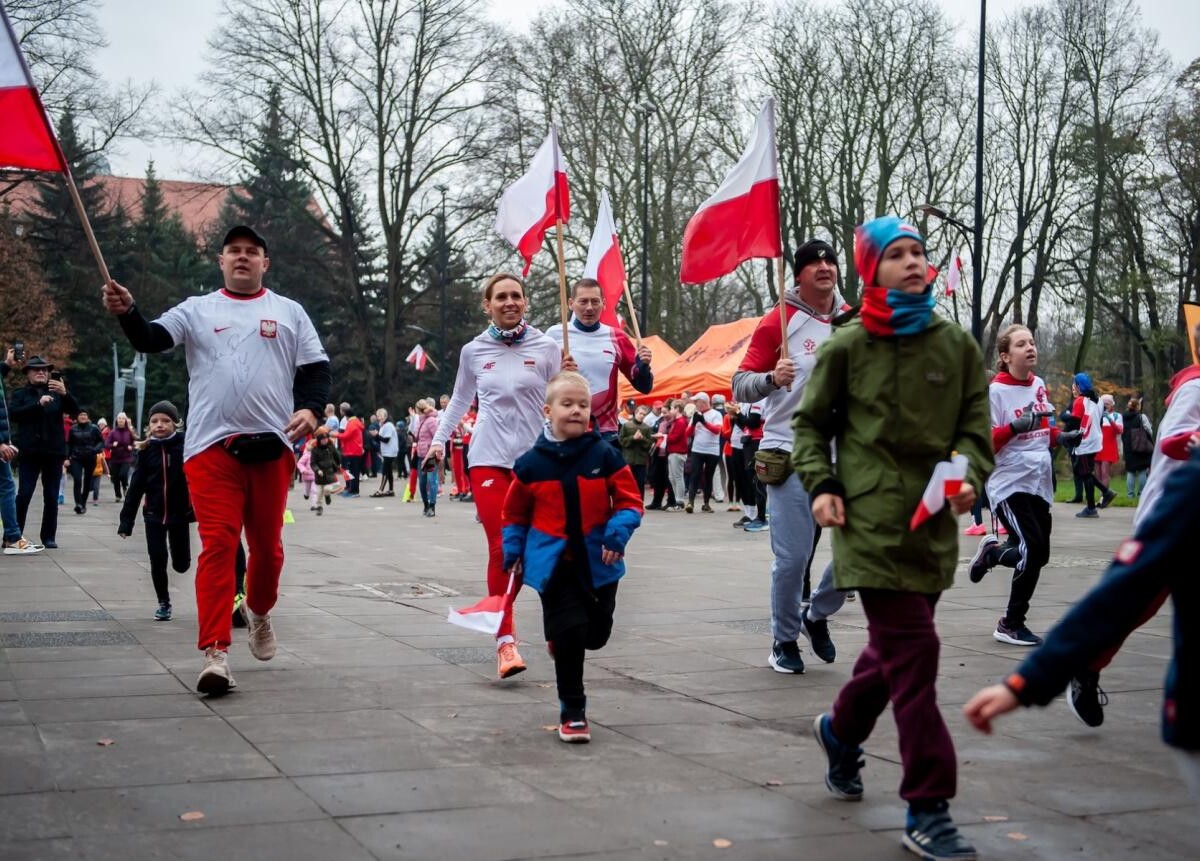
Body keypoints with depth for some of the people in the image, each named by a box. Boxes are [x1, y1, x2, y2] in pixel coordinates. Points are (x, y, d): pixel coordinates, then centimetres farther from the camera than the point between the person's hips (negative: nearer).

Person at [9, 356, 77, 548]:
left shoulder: (57, 393, 12)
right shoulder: (21, 393, 8)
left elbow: (74, 410, -2)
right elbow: (13, 414, -8)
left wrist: (65, 393, -21)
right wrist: (38, 404, -18)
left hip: (54, 451, 2)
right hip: (30, 451, -2)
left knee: (52, 497, 4)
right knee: (24, 494, -7)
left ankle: (48, 537, 10)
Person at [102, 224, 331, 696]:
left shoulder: (289, 312, 12)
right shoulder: (196, 310, 10)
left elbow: (316, 368, 10)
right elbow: (150, 340, -4)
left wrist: (310, 408, -10)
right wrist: (127, 312, -25)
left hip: (271, 445, 2)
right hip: (212, 446, -2)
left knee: (267, 544, 12)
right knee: (217, 545, -10)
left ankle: (258, 612, 40)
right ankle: (215, 653, -13)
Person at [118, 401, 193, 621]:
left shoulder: (185, 445, -9)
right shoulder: (147, 450, -2)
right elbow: (136, 486, 0)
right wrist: (126, 520, -2)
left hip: (180, 514, -1)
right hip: (154, 514, 1)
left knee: (181, 565, 8)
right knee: (157, 561, -1)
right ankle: (164, 603, 17)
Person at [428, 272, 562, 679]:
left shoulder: (545, 348, 2)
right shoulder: (474, 351, 7)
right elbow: (461, 399, 23)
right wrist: (439, 438, 22)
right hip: (489, 459, 0)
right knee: (501, 549, -8)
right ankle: (505, 640, -7)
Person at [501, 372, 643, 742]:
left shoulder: (604, 455, -5)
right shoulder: (531, 463, -3)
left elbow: (629, 501, -1)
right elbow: (515, 513, 9)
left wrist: (617, 534, -16)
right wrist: (513, 552, 4)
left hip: (597, 563, 2)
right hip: (554, 564, -1)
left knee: (596, 635, 10)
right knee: (569, 635, -5)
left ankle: (560, 640, 45)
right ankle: (572, 712, 8)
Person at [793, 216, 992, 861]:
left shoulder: (957, 346, 7)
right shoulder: (847, 347, -1)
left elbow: (975, 426, 9)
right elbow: (811, 423, 9)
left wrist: (969, 475, -10)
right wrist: (820, 485, -5)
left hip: (934, 523, 4)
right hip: (871, 519, -4)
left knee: (895, 649, 17)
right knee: (913, 652, -11)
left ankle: (841, 731, 46)